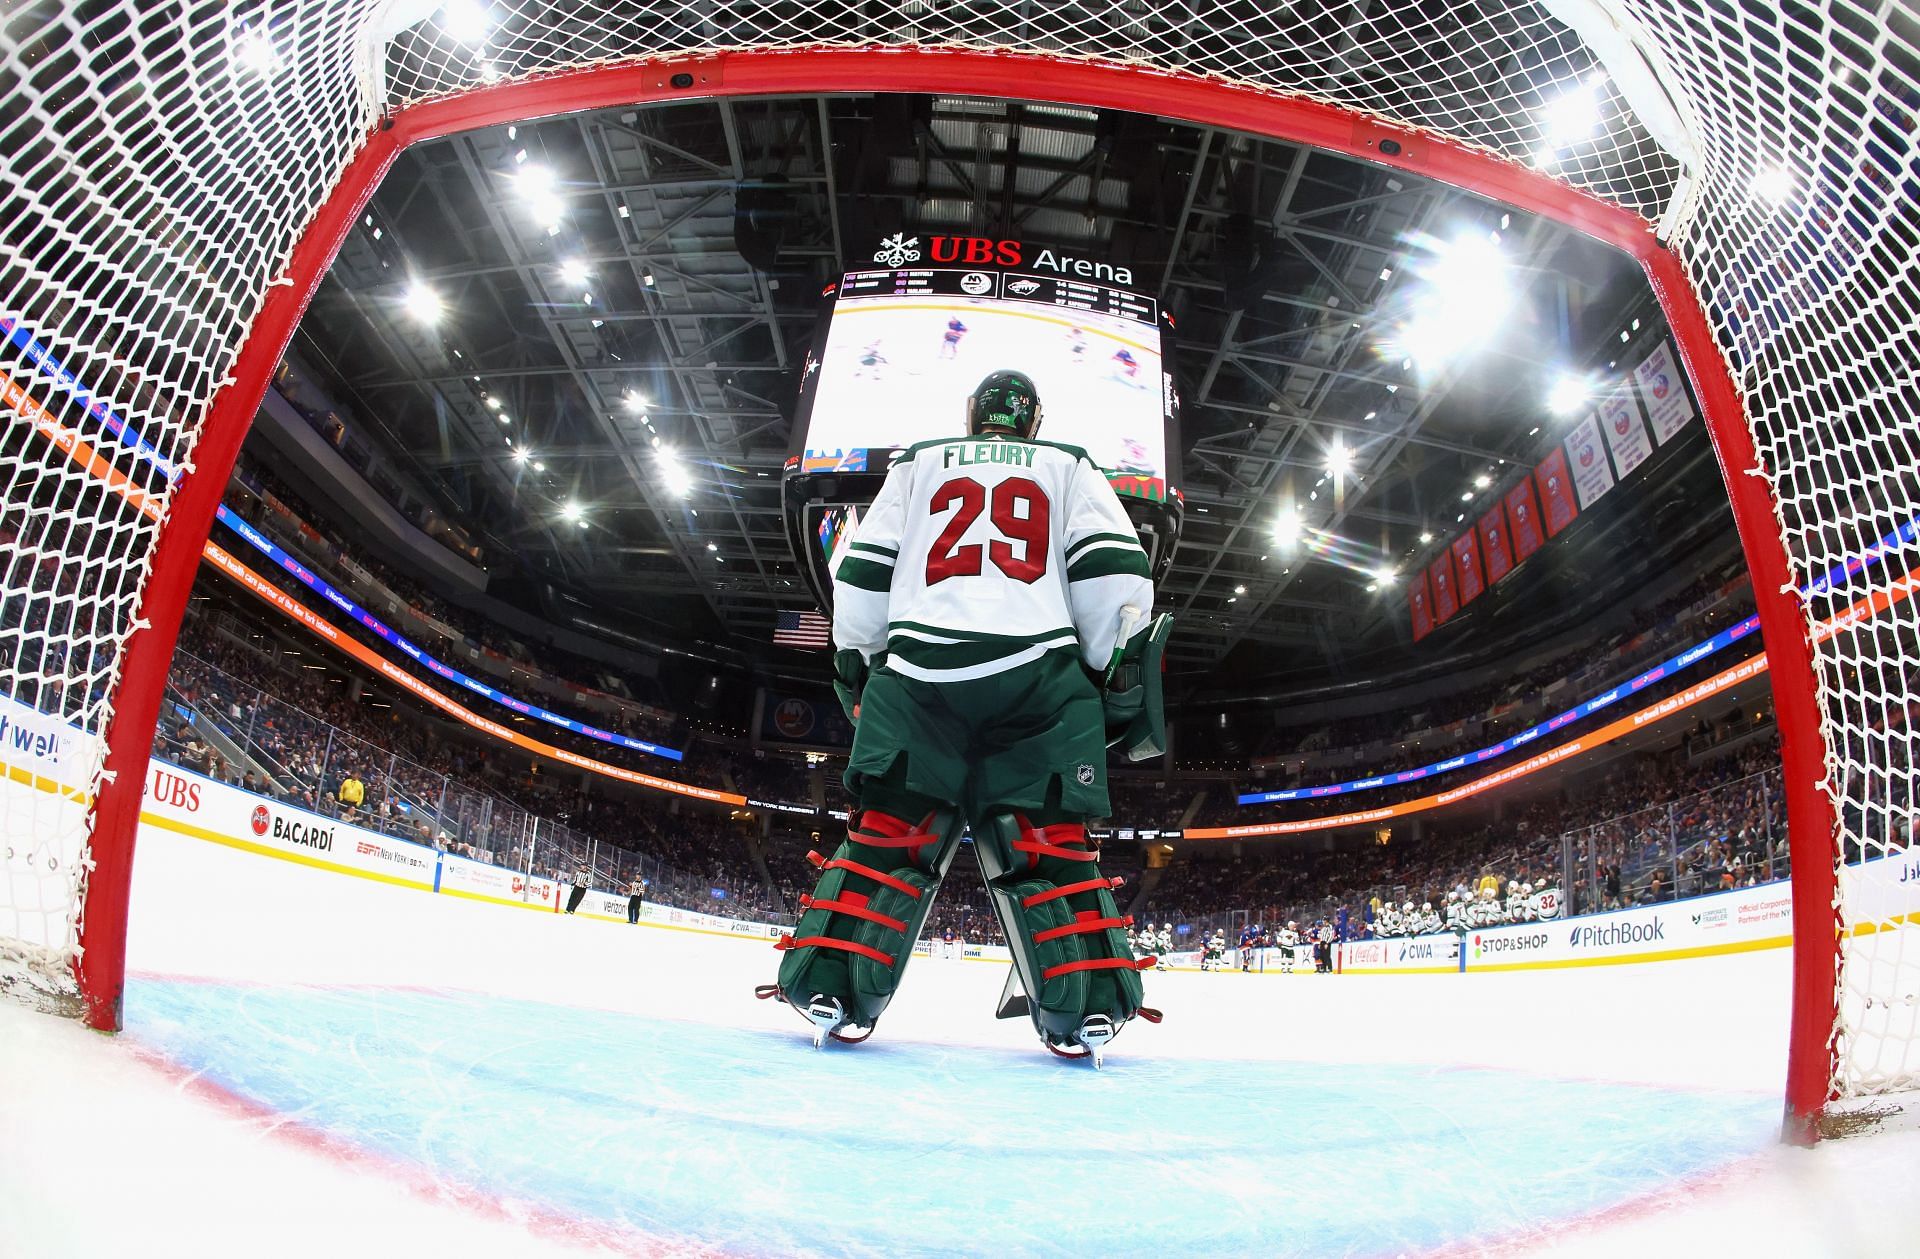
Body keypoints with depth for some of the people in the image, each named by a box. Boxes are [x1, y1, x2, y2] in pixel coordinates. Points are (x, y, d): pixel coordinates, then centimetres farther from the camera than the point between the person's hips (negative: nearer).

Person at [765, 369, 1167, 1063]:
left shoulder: (917, 464, 23)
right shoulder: (1071, 468, 21)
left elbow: (861, 570, 15)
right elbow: (1112, 569, 7)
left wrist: (856, 664, 22)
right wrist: (1119, 672, 11)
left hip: (917, 667, 1)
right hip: (1038, 673, 0)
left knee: (890, 830, 4)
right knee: (1050, 840, 4)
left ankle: (833, 989, -1)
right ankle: (1087, 1007, 0)